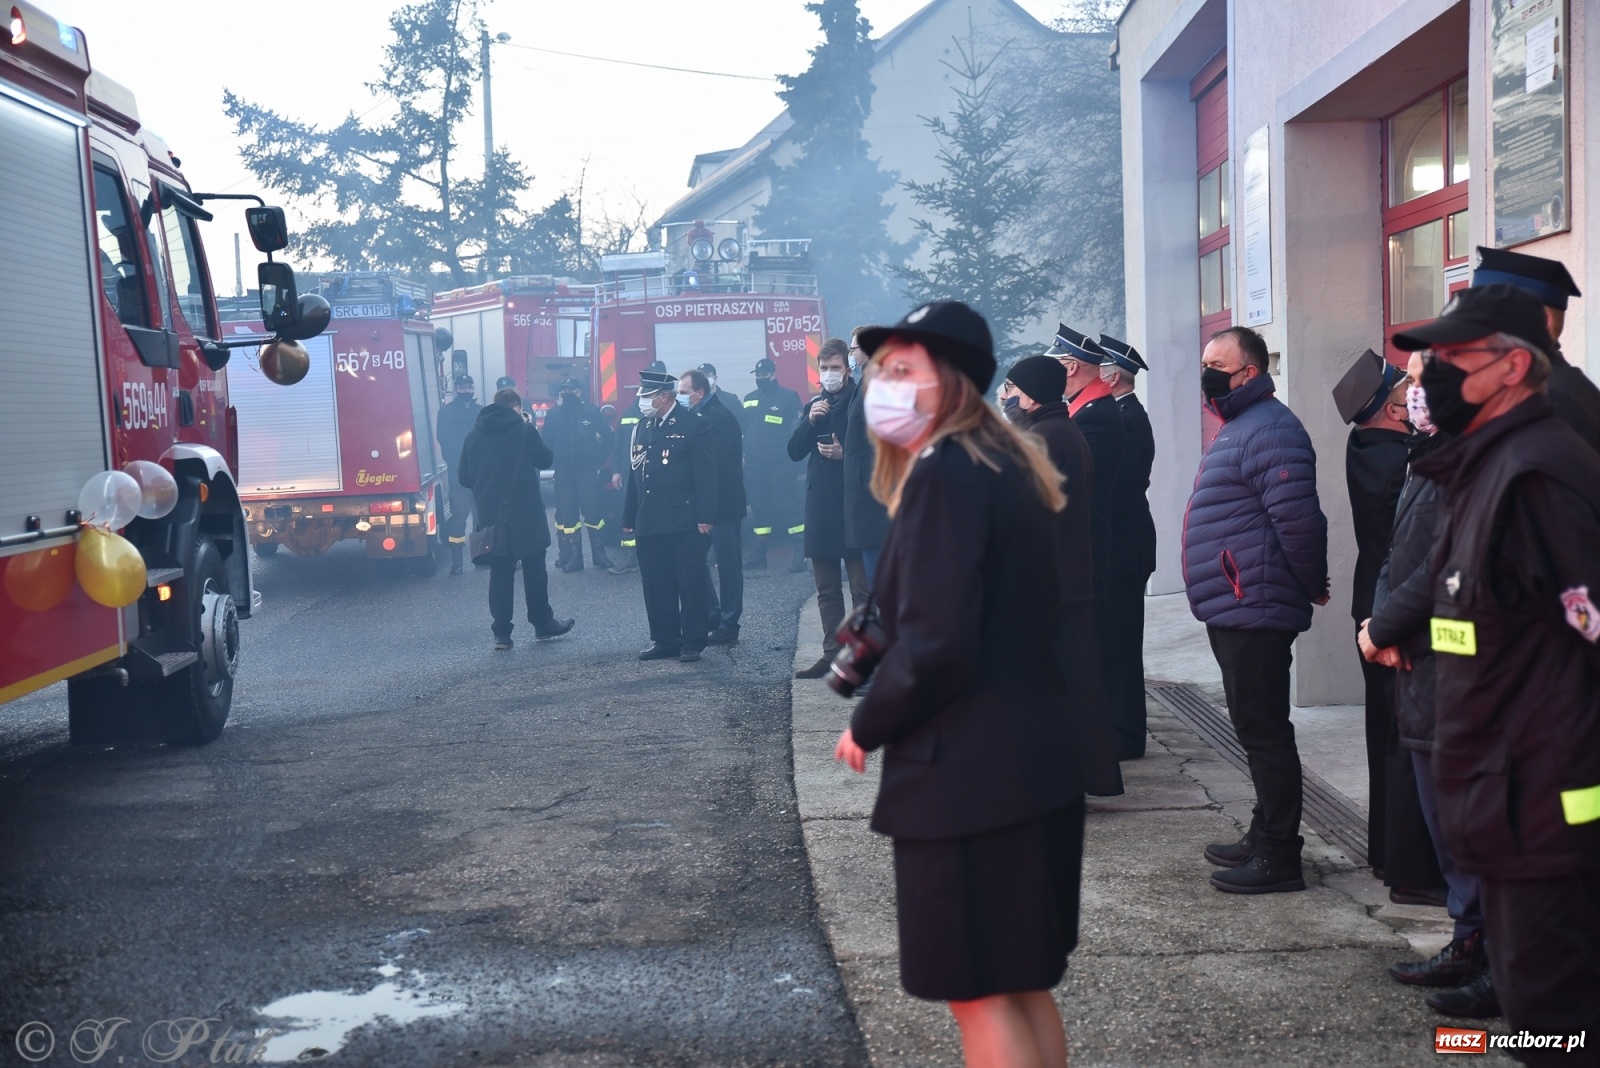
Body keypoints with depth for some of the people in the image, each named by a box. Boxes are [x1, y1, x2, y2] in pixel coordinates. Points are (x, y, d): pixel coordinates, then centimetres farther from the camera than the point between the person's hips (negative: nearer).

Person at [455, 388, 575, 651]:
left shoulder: (474, 434, 5)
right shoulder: (523, 429, -7)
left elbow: (465, 478, 8)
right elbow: (545, 459, 2)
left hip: (490, 513, 3)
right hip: (524, 512, -3)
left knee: (500, 572, 6)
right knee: (534, 569, 9)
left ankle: (501, 633, 5)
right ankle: (543, 624, 17)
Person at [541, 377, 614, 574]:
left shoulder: (591, 412, -1)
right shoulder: (553, 416, 4)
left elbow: (607, 436, 4)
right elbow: (546, 442, 7)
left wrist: (599, 459, 1)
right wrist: (555, 459, -3)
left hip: (587, 470, -2)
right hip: (563, 473, 2)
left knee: (593, 511, -2)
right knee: (566, 514, 4)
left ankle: (600, 554, 9)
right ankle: (571, 557, 10)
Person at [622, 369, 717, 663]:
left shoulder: (693, 424, -5)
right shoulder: (642, 426, 13)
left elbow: (705, 473, -8)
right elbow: (635, 473, 14)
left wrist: (705, 516, -14)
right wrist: (629, 517, 11)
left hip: (684, 522, -6)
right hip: (649, 523, 6)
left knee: (690, 585, 1)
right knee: (656, 587, 9)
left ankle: (692, 643, 7)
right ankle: (664, 641, 17)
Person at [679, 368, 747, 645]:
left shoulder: (719, 417, -15)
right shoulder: (698, 416, 12)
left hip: (722, 504, -9)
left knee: (728, 564, 0)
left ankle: (728, 627, 7)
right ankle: (711, 618, 19)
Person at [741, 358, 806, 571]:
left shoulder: (788, 396, 0)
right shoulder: (749, 399, 16)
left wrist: (792, 450, -14)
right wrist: (743, 458, 14)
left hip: (780, 464, -5)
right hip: (755, 465, 5)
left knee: (788, 506, -9)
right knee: (758, 508, 9)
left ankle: (801, 553, -5)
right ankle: (757, 555, 15)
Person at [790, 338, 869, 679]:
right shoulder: (813, 405, 15)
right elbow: (794, 452, 10)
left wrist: (844, 454, -19)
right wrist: (809, 421, -5)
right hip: (819, 505, 7)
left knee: (862, 586, -3)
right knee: (827, 587, 10)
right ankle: (833, 653, 17)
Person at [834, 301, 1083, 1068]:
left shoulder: (942, 474, -17)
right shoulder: (1008, 467, 13)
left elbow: (934, 649, -23)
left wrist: (866, 728, -8)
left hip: (965, 777, -10)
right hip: (1034, 765, 10)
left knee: (979, 996, 1)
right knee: (1022, 987, 18)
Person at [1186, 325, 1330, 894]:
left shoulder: (1269, 431, -16)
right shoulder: (1239, 428, 19)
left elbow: (1299, 520, -23)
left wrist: (1312, 586, -11)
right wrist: (1310, 585, 21)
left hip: (1253, 611, -11)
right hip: (1235, 610, 11)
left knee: (1262, 729, -5)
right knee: (1256, 727, 17)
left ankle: (1279, 856, 1)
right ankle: (1266, 837, 27)